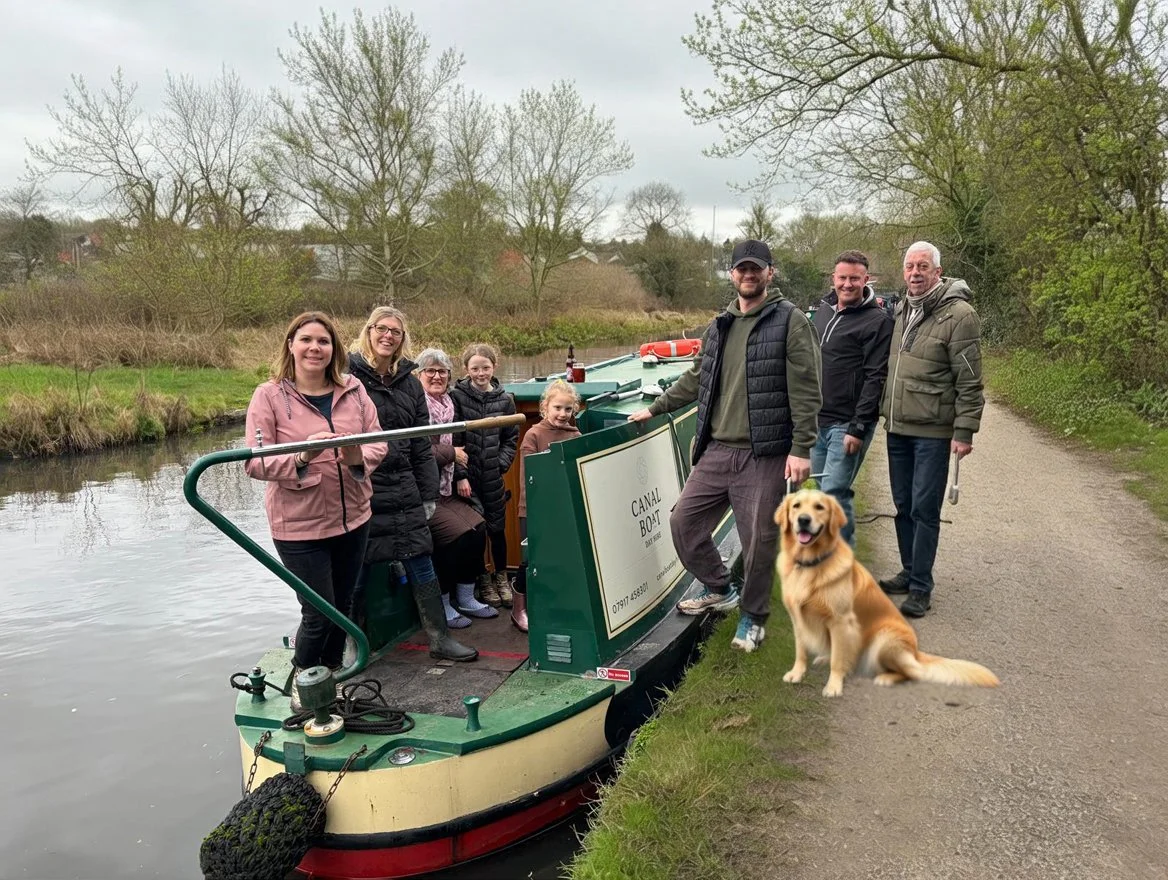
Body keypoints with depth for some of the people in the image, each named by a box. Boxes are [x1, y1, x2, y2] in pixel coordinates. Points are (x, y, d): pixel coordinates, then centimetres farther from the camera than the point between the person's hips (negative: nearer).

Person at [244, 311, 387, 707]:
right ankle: (302, 683, 28)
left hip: (352, 519, 4)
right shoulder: (269, 395, -9)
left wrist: (359, 458, -22)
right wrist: (300, 458, -30)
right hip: (299, 526, -4)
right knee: (319, 614, 0)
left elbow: (378, 443, 0)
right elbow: (255, 463, -13)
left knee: (343, 606, 16)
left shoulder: (353, 390, 1)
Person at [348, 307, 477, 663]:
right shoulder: (347, 374, -5)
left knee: (421, 564, 6)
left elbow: (421, 445, 12)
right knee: (354, 569, 5)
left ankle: (439, 638, 16)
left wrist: (428, 495, 10)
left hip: (403, 491, 5)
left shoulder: (409, 382, 11)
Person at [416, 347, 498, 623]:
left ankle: (466, 599, 9)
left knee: (478, 527, -5)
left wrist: (461, 476, 6)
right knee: (458, 533, -19)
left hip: (446, 489, 8)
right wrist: (451, 454, -11)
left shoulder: (447, 404, 14)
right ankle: (441, 605, -3)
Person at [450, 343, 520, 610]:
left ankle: (501, 576, 29)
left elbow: (511, 439, 11)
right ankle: (483, 579, 22)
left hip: (493, 477, 2)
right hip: (467, 475, -2)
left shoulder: (505, 399, 5)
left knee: (497, 528, 10)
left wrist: (501, 463, -2)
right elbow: (451, 439, -9)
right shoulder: (456, 396, -6)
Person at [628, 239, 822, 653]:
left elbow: (806, 390, -10)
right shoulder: (720, 326, 14)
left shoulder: (790, 320, -5)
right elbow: (695, 378, 25)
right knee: (684, 522, 9)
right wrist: (655, 408, 24)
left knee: (759, 540, 1)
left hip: (764, 455, -6)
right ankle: (719, 588, 33)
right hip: (716, 451, 6)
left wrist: (801, 448, -15)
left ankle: (753, 617, 24)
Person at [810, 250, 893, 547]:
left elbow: (875, 378, -15)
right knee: (823, 490, 14)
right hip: (817, 421, 7)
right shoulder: (823, 310, 12)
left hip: (848, 424, -7)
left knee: (834, 492, -10)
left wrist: (858, 427, -19)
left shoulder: (877, 321, -10)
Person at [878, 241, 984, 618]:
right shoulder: (901, 311, 10)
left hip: (933, 431, -7)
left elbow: (969, 381, -13)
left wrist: (965, 431, -16)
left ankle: (921, 587, 7)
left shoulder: (958, 314, -11)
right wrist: (884, 411, 16)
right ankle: (909, 572, 28)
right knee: (903, 505, 14)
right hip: (897, 428, 7)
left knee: (924, 509, -2)